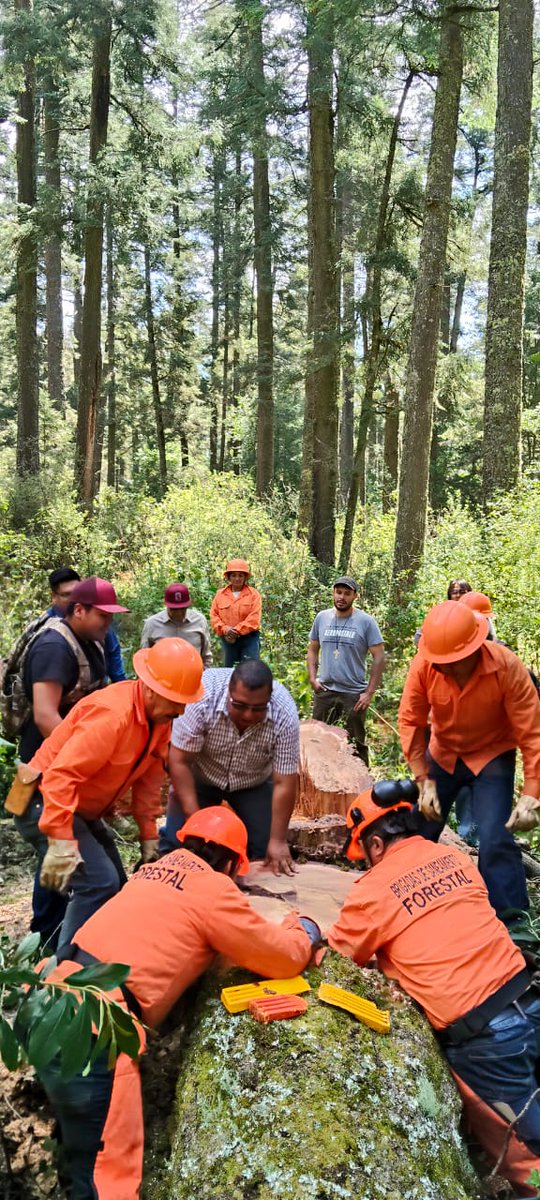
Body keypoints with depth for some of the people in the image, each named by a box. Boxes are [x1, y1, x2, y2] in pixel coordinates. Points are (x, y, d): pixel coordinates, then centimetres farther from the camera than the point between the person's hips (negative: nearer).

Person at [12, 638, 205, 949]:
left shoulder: (159, 714, -2)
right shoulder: (112, 714, -30)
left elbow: (149, 776, 5)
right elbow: (60, 776, -33)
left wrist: (149, 835, 5)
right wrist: (61, 842, -35)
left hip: (83, 810, 9)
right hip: (46, 804, -9)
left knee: (116, 888, 10)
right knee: (99, 883, -19)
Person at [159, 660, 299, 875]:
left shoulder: (285, 714, -31)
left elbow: (284, 783, -23)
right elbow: (179, 761, -27)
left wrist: (278, 840, -22)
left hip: (254, 782, 1)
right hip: (200, 775, -1)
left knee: (266, 847, -8)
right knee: (178, 838, -12)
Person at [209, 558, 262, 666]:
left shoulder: (253, 594, -1)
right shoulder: (220, 594, 8)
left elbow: (254, 618, -10)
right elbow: (214, 615, 3)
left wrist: (237, 630, -16)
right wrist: (225, 629, -14)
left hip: (249, 638, -3)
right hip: (228, 639, 3)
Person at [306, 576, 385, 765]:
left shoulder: (366, 621, -7)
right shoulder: (322, 618, 4)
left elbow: (379, 657, -7)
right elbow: (312, 649, 13)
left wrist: (369, 692, -11)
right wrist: (312, 678, 0)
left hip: (355, 694, -3)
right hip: (324, 691, 4)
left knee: (356, 745, 8)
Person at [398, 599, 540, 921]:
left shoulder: (507, 667, -30)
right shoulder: (423, 666, -25)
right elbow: (410, 722, -14)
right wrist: (425, 780, -17)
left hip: (492, 758, -2)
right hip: (442, 756, 3)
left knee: (495, 840, -16)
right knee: (418, 831, 8)